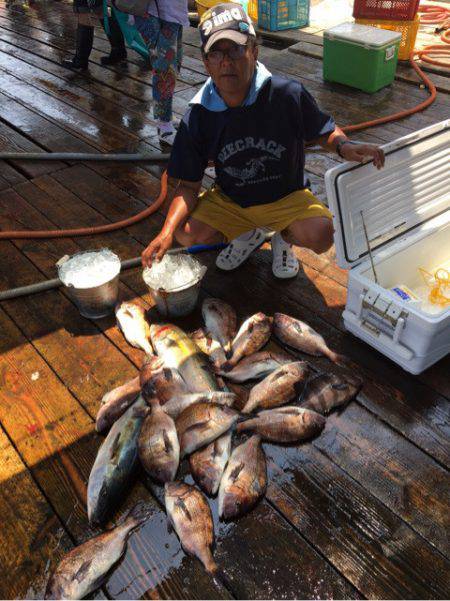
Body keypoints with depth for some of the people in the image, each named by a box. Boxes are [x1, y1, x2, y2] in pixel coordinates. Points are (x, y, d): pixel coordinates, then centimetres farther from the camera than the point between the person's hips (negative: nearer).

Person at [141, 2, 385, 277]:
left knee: (320, 234, -30)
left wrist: (344, 146, -29)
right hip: (229, 200, 3)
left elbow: (325, 131, -4)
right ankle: (248, 235, 13)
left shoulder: (289, 94, -20)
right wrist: (167, 231, -25)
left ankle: (284, 239, 11)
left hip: (286, 197, -2)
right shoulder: (197, 118, -14)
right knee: (186, 234, -20)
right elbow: (190, 185, -10)